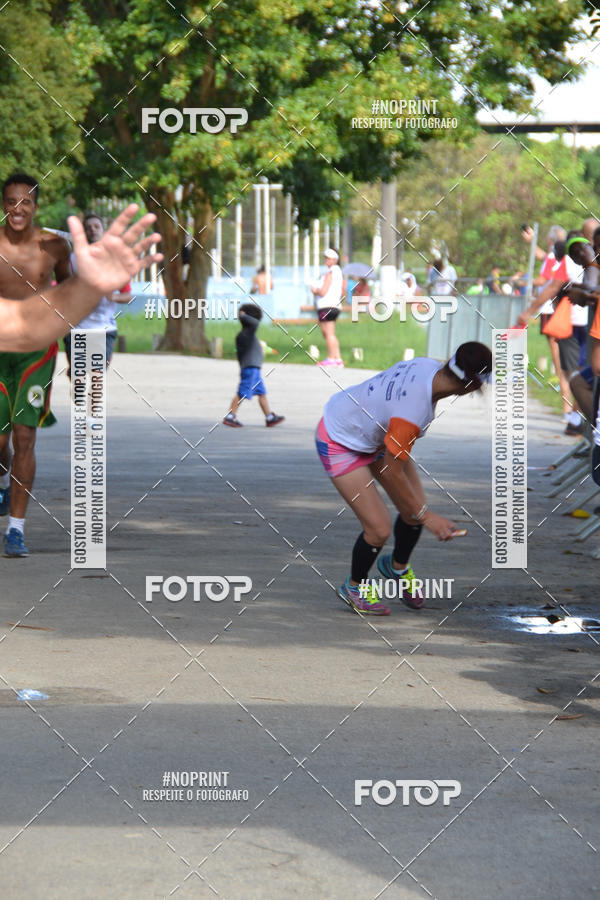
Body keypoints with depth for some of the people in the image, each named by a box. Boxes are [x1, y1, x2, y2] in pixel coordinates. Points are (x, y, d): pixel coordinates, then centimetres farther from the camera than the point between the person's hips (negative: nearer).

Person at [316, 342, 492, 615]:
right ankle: (355, 587, 19)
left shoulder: (430, 366, -18)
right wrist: (425, 516, -18)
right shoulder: (412, 411, -40)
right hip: (340, 445, -8)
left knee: (414, 510, 7)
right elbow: (391, 473, -28)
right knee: (379, 529, -10)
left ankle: (398, 567, 37)